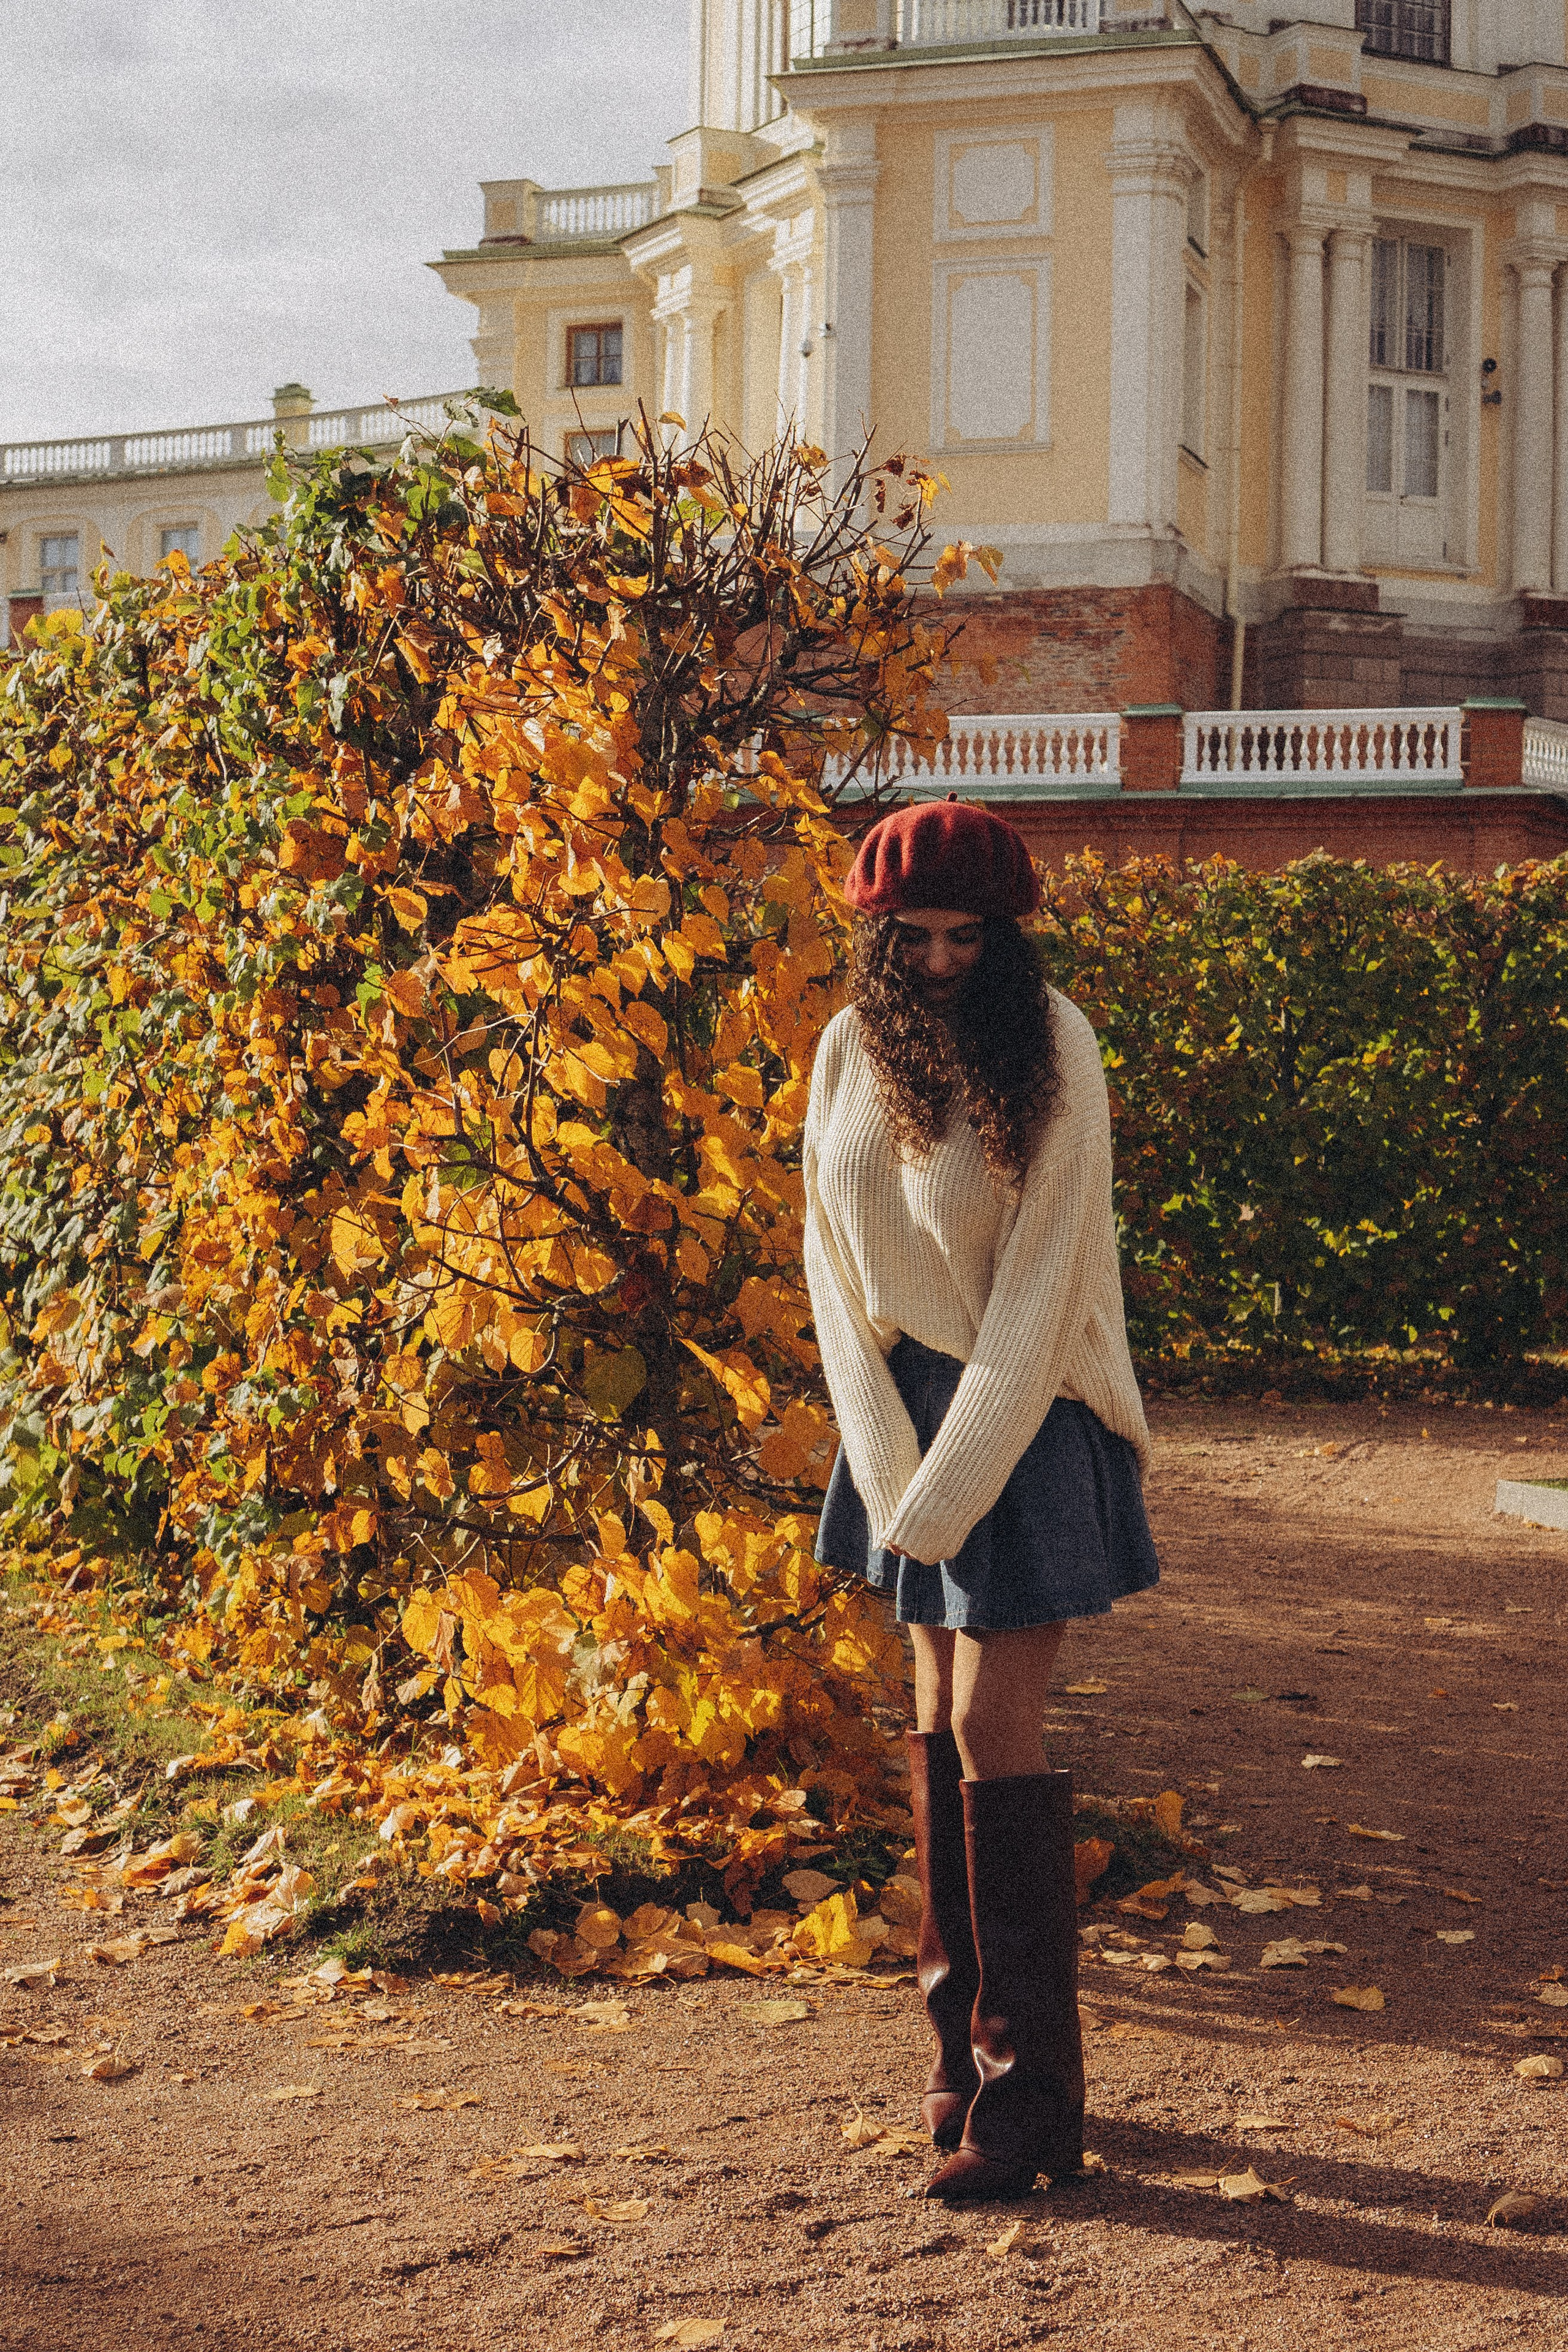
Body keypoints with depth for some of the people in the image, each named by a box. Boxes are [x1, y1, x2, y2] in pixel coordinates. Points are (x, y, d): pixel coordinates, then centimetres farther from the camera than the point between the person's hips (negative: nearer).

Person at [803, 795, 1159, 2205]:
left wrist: (946, 1490, -18)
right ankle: (966, 2046, 21)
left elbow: (1040, 1283, -16)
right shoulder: (853, 1050, 2)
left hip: (1027, 1413, -5)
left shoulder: (1049, 1051, -14)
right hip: (907, 1404, 5)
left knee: (992, 1734, -8)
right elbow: (834, 1255, 4)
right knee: (939, 1721, 9)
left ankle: (1032, 2096, 0)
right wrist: (888, 1457, -5)